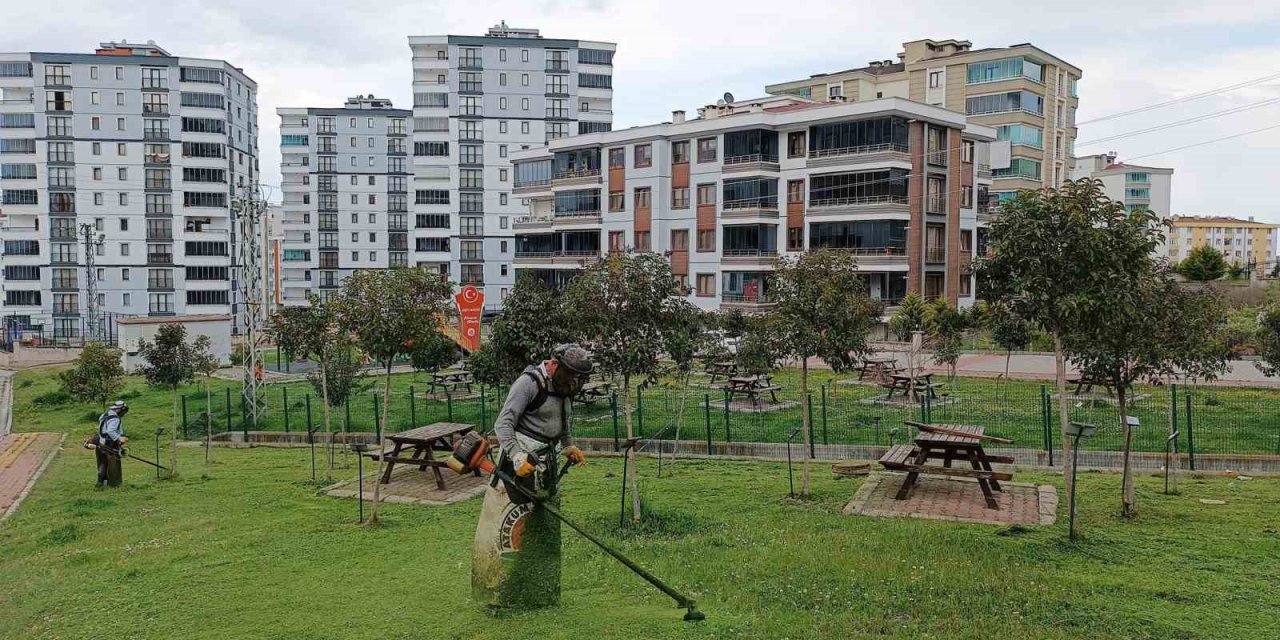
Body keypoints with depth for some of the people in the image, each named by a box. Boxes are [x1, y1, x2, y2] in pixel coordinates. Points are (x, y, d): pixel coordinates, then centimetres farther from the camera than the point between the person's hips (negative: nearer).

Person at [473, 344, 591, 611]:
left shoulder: (564, 390, 11)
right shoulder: (529, 383, -15)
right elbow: (503, 423, -21)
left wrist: (569, 446, 15)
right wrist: (517, 456, -30)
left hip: (546, 468, 9)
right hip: (521, 464, -8)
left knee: (545, 528, 15)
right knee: (508, 527, -7)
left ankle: (539, 591, 28)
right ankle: (495, 592, 3)